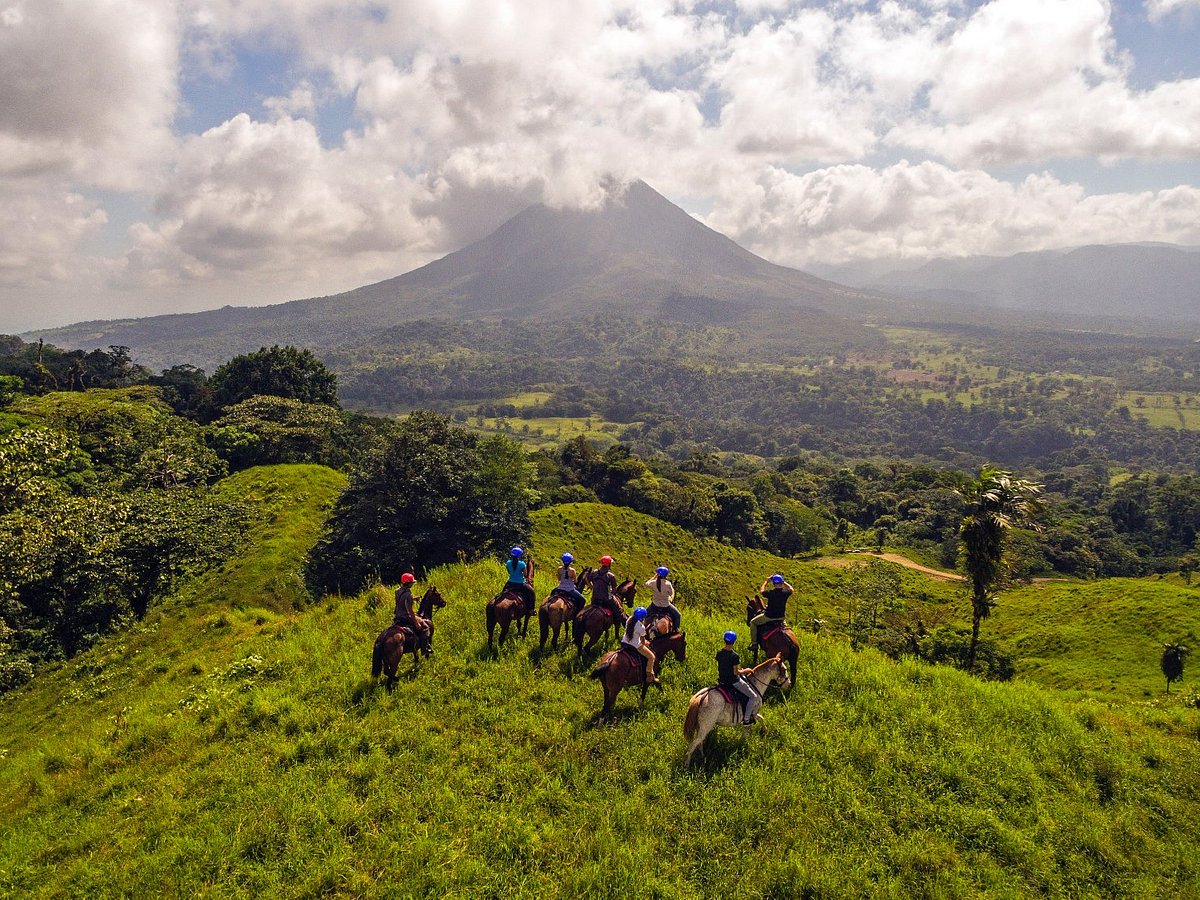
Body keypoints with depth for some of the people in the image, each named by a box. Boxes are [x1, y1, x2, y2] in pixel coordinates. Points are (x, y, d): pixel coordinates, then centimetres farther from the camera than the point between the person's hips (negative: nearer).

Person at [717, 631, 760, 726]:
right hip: (733, 681, -7)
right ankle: (746, 719, 6)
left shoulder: (719, 653, -4)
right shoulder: (734, 656, -23)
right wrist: (744, 671, -3)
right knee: (754, 697, 4)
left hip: (722, 680, 8)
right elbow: (736, 672, -22)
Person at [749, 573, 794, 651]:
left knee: (753, 622, 16)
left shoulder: (770, 593, -22)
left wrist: (766, 581, 10)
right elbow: (791, 589, 13)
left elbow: (761, 591, 1)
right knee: (783, 621, 42)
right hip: (781, 617, 4)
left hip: (769, 617, -4)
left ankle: (754, 644, 13)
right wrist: (784, 582, 15)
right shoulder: (785, 593, -13)